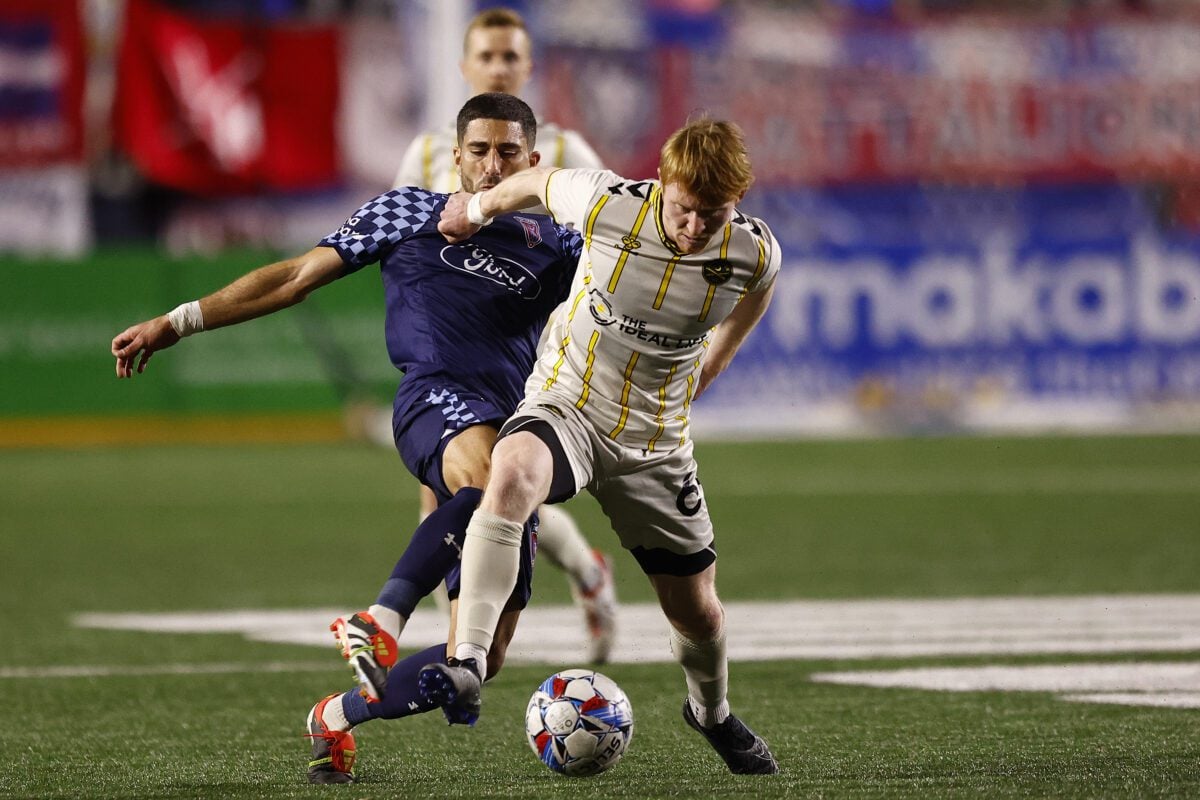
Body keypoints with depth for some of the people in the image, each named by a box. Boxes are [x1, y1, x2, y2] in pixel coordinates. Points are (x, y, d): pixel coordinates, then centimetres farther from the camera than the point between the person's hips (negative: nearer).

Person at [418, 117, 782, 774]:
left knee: (697, 612, 10)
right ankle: (466, 667, -45)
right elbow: (537, 183, 2)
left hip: (654, 444, 2)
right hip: (564, 404, -2)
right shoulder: (604, 203, -21)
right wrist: (478, 208, 20)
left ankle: (712, 713, 46)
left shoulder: (756, 254, -15)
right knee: (511, 473, -39)